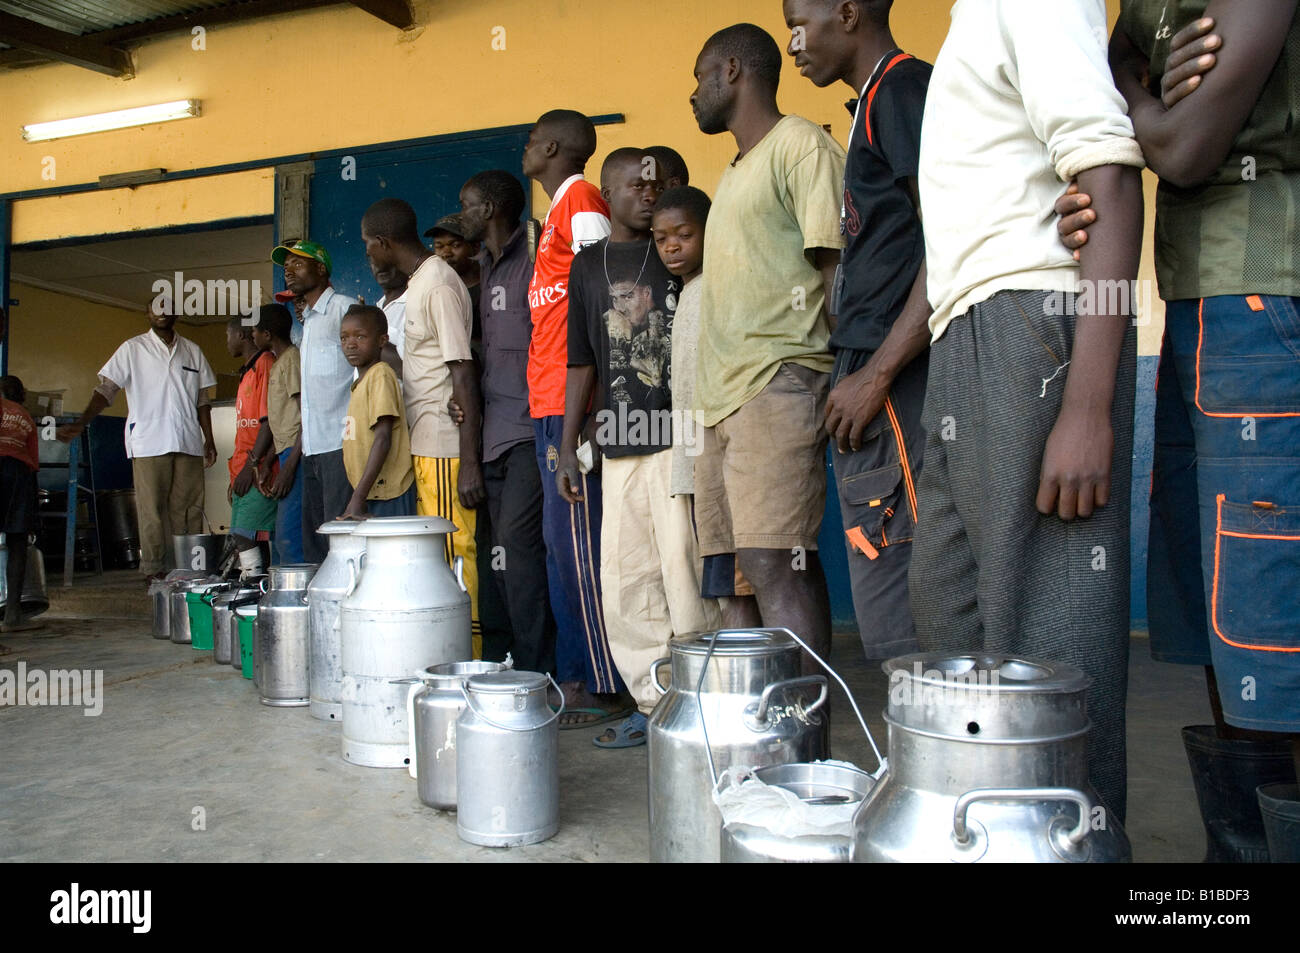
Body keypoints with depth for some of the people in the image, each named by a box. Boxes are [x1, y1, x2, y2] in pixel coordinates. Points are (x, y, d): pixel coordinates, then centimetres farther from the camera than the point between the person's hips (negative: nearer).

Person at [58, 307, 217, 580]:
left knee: (189, 508, 0)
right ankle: (154, 571, 0)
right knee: (152, 509, -4)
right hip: (148, 443, -3)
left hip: (188, 443, 3)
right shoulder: (133, 348, 7)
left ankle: (190, 566, 3)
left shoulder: (192, 350, 16)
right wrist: (80, 423, -10)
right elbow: (107, 388, 1)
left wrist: (209, 439, 12)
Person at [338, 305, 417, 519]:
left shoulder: (380, 375, -10)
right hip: (371, 495, 8)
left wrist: (358, 497, -22)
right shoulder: (360, 381, 17)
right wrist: (358, 496, 16)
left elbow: (383, 439, -18)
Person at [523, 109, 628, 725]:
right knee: (563, 542, 10)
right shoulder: (559, 213, 24)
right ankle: (576, 674, 18)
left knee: (577, 540, -9)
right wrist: (553, 408, 16)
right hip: (550, 404, 10)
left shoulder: (581, 201, -4)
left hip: (570, 402, -10)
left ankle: (604, 686, -2)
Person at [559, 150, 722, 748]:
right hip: (619, 441, 4)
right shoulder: (587, 265, 16)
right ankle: (654, 703, 15)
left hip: (677, 435, -4)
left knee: (684, 569, -6)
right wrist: (568, 445, 12)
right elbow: (582, 362, 16)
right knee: (625, 576, 4)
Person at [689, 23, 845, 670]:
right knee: (788, 565, 6)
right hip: (724, 396, 9)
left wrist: (838, 377, -19)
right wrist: (709, 392, 18)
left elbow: (832, 262, -10)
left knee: (771, 565, -16)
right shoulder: (735, 173, 27)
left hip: (778, 384, -8)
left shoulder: (800, 145, 0)